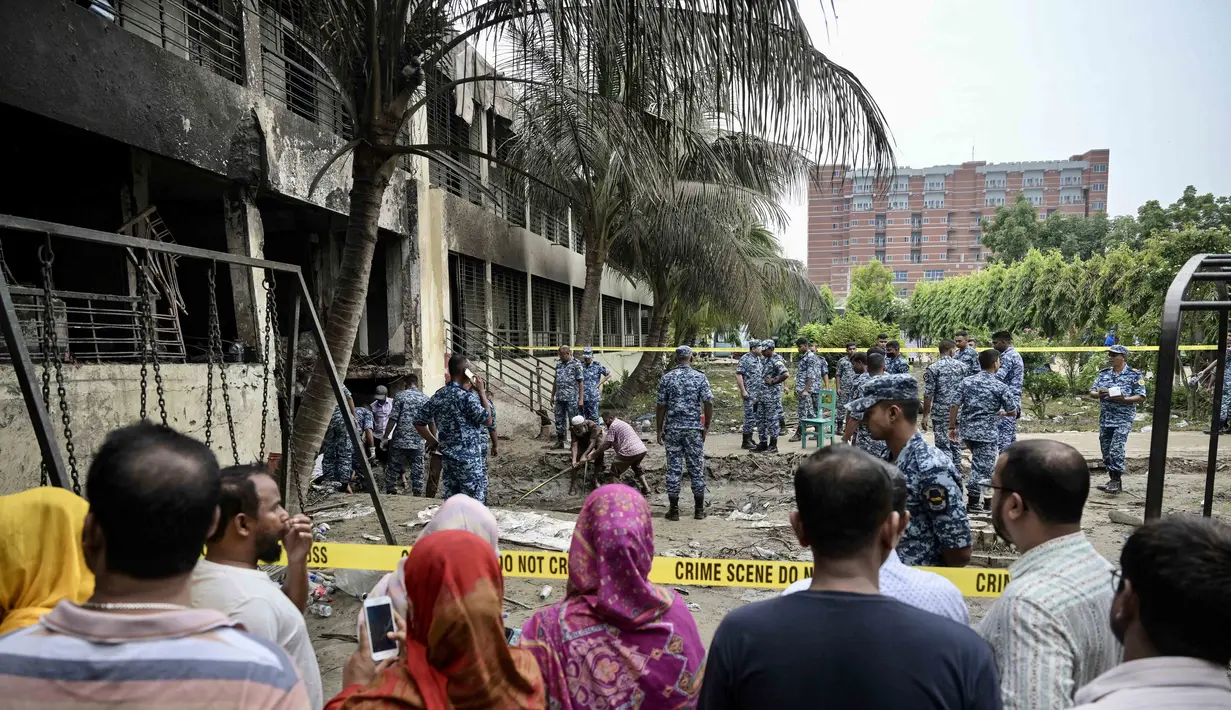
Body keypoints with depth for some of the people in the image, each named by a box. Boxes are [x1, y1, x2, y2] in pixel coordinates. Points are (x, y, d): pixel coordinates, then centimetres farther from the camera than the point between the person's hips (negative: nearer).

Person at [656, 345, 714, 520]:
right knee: (696, 468, 8)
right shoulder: (700, 377, -2)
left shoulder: (666, 378, 0)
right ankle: (699, 509, 14)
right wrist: (706, 426, 3)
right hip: (694, 429, 0)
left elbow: (661, 406, -1)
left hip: (672, 429, 0)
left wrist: (659, 429, 7)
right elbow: (709, 403, -7)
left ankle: (674, 509, 8)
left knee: (673, 468, 5)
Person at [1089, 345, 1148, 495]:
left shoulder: (1134, 375, -1)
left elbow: (1141, 397, -5)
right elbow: (1092, 393, 12)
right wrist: (1099, 395, -10)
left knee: (1116, 450, -14)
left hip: (1123, 419, -5)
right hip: (1105, 419, 5)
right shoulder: (1103, 373, 13)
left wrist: (1123, 399, -20)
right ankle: (1112, 480, 19)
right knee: (1106, 451, 8)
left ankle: (1116, 481, -6)